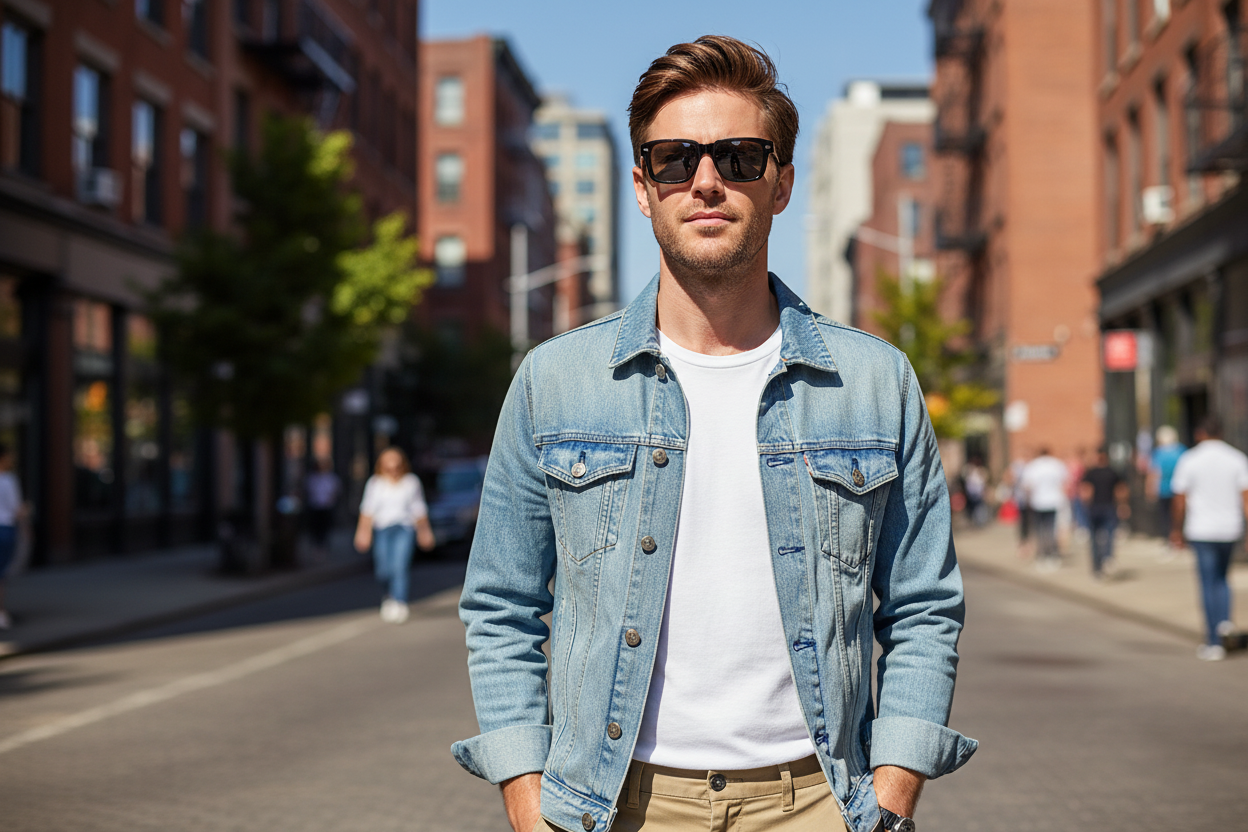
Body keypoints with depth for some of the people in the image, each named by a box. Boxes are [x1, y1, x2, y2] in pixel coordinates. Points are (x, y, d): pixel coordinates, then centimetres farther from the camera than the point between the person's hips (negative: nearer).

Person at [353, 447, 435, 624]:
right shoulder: (374, 483, 7)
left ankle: (398, 603, -18)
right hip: (382, 529, 1)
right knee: (383, 570, -3)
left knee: (399, 566, -17)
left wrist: (424, 530, 15)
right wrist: (364, 530, 1)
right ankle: (390, 594, 28)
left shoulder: (411, 482, 8)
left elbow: (419, 509, 15)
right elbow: (368, 509, 8)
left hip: (404, 528, -1)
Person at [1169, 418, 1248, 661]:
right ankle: (1225, 620, -1)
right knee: (1221, 578, 22)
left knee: (1208, 584, 2)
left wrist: (1177, 529, 10)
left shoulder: (1189, 460, -5)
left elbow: (1180, 499, -3)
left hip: (1201, 530, -3)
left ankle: (1214, 643, 2)